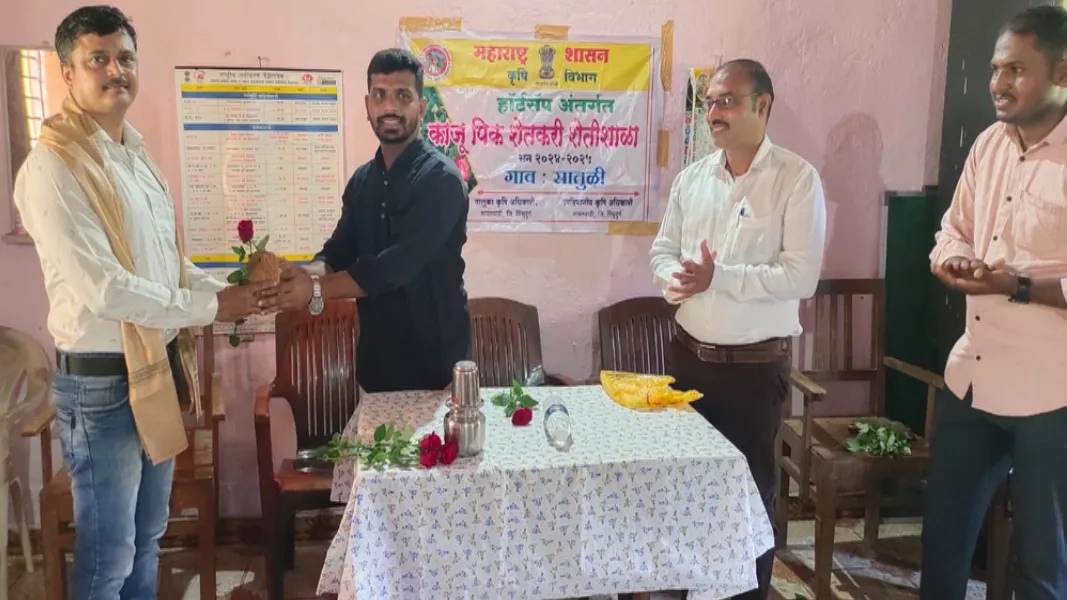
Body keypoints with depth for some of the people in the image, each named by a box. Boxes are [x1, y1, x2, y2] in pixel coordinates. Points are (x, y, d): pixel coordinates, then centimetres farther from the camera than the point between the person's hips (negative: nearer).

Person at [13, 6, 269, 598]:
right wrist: (208, 308, -18)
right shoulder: (54, 165, -18)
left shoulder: (135, 154, 10)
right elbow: (103, 289, -24)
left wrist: (225, 290, 0)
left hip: (158, 367, 8)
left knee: (146, 537, 21)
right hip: (101, 380, -8)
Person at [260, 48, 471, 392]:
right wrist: (307, 275, -17)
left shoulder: (441, 179, -16)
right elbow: (340, 250, 5)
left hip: (433, 355, -6)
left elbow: (398, 264, -24)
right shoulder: (362, 180, 8)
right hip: (376, 353, 6)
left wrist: (317, 290, -24)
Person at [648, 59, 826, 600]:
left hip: (755, 365, -5)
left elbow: (802, 276, -18)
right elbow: (663, 249, 11)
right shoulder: (692, 177, 6)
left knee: (751, 485, 9)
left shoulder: (797, 178, -11)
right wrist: (674, 278, -11)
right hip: (689, 353, 5)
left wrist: (718, 277, -25)